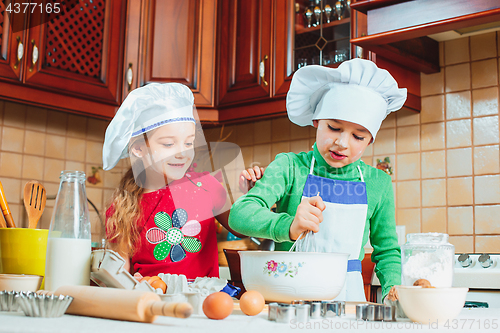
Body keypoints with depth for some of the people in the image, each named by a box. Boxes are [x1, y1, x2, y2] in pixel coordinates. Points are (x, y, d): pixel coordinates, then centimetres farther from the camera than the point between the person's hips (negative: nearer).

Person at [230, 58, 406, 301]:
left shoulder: (378, 184, 9)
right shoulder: (290, 167, -1)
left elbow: (387, 250, 19)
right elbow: (239, 215, -15)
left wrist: (392, 289, 0)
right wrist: (288, 227, -33)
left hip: (348, 296, 5)